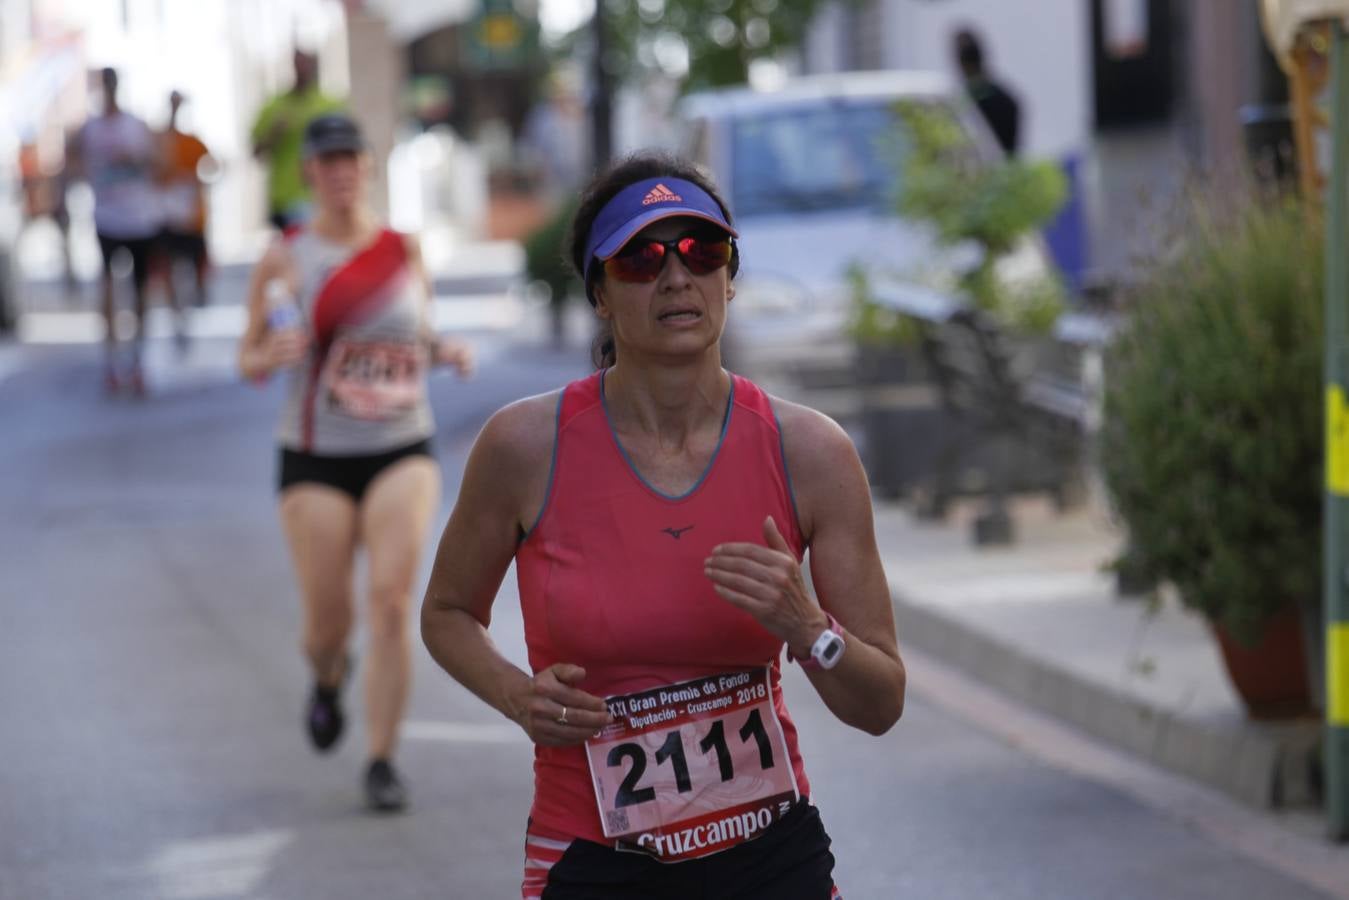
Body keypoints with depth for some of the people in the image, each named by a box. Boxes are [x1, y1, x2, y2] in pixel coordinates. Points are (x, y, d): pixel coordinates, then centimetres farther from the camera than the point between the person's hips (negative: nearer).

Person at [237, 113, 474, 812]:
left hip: (402, 453, 1)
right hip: (316, 459, -1)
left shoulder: (404, 250, 5)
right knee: (326, 623, 2)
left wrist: (448, 352, -3)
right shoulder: (283, 261, -2)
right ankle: (328, 676, 41)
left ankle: (381, 762, -7)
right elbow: (248, 362, 4)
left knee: (390, 600, -16)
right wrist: (273, 354, -19)